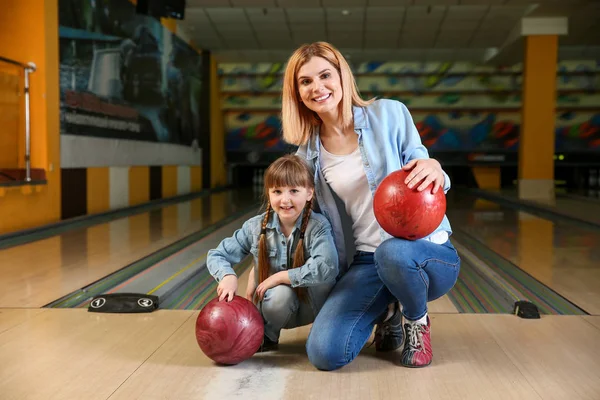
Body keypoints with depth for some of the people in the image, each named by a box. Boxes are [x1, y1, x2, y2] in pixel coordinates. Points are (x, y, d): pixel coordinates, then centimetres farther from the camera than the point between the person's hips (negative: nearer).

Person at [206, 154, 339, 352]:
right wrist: (228, 276, -28)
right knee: (282, 294, -34)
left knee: (318, 273, -32)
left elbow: (327, 267, -38)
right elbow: (216, 256, -4)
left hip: (311, 305, -1)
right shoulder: (255, 227, -11)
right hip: (275, 305, 2)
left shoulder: (318, 226, -20)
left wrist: (279, 277, -30)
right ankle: (266, 336, -1)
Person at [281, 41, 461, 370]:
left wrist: (435, 171, -26)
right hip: (364, 263, 3)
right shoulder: (308, 153, 6)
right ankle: (388, 309, 15)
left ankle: (417, 320, -3)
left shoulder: (388, 114, -4)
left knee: (393, 252, -41)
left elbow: (419, 178, -3)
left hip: (427, 250, -2)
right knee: (324, 354, -19)